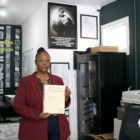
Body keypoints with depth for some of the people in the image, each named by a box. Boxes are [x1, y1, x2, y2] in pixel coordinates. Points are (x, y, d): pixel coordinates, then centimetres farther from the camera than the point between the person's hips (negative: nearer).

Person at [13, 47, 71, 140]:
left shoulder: (58, 80, 8)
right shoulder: (25, 81, -1)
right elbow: (18, 105, -4)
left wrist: (66, 97, -10)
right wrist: (38, 115, -15)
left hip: (58, 127, 3)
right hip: (35, 129, -3)